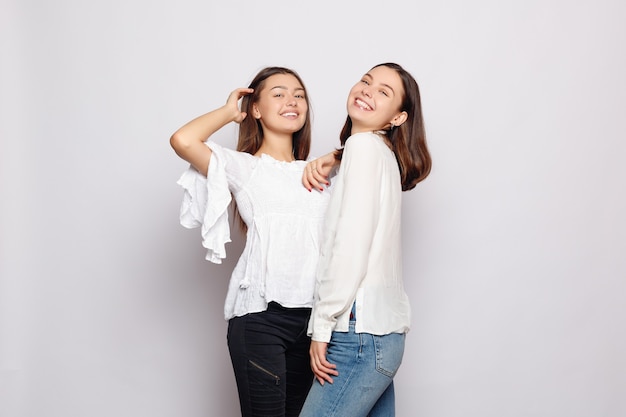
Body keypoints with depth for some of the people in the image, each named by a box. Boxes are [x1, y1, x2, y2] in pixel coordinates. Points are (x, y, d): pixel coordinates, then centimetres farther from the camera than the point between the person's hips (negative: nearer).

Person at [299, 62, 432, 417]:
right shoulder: (385, 153, 19)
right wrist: (330, 161, 13)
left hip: (361, 334, -9)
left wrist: (322, 325, -11)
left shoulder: (364, 144, -7)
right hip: (385, 333, 9)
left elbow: (352, 245, -15)